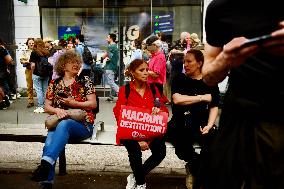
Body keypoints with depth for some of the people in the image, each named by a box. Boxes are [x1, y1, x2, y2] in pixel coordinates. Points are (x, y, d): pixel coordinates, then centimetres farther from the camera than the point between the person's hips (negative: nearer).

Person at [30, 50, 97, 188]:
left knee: (63, 124, -39)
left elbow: (93, 104, 3)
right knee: (49, 144, -32)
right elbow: (47, 107, 13)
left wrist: (74, 103, -11)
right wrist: (57, 110, -10)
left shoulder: (84, 81, 8)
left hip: (82, 124, -2)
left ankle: (46, 163, -53)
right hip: (59, 123, 2)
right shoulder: (54, 84, 14)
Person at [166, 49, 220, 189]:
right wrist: (202, 98, -10)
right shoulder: (179, 79, 5)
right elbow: (177, 99, -11)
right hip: (180, 124, 0)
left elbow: (214, 107, 3)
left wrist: (209, 125, -14)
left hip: (202, 124, 1)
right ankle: (195, 163, 14)